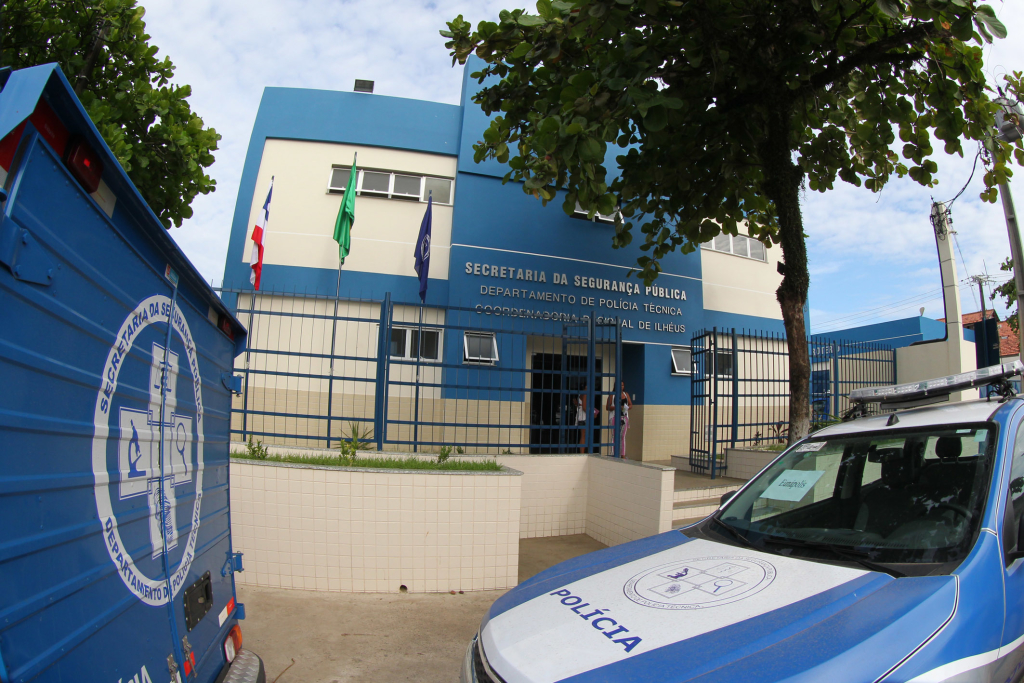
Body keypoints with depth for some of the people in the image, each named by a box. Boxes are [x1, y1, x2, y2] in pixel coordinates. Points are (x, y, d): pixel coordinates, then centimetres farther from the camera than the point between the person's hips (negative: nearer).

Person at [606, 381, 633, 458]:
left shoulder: (626, 395, 12)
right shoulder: (612, 395, -1)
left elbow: (631, 405, 16)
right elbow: (607, 407, -5)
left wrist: (627, 407, -6)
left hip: (624, 416, 4)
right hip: (615, 417, -4)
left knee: (623, 436, 7)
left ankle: (623, 454, 10)